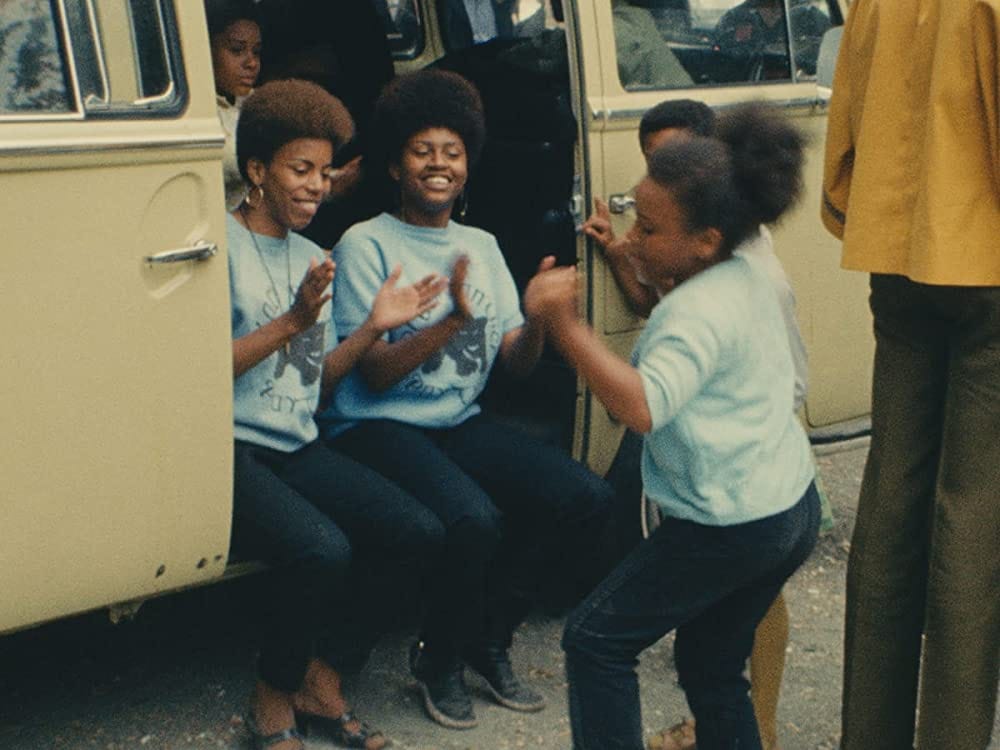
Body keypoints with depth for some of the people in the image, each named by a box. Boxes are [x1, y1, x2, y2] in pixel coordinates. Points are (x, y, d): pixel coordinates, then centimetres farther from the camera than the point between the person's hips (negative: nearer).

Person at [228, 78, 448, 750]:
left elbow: (316, 383, 15)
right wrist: (291, 323, -19)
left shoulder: (313, 258, 18)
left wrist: (374, 327, 2)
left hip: (297, 448, 7)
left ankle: (323, 679, 4)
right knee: (323, 548, -31)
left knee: (418, 532, -13)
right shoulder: (220, 242, -4)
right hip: (228, 448, -7)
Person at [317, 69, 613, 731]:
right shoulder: (367, 246, -5)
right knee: (475, 520, -32)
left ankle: (488, 639, 7)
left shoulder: (482, 246, 14)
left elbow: (515, 363, 7)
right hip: (379, 427, -6)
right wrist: (453, 318, -25)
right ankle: (440, 661, -1)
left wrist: (537, 321, -15)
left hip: (462, 423, 6)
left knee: (587, 499, -14)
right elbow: (375, 373, -12)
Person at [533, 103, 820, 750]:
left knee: (596, 640, -1)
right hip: (793, 507, 10)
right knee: (712, 665, 20)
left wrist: (566, 326, -41)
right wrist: (658, 281, 12)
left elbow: (642, 407, -38)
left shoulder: (698, 313, -23)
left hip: (733, 524, -10)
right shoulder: (747, 272, 5)